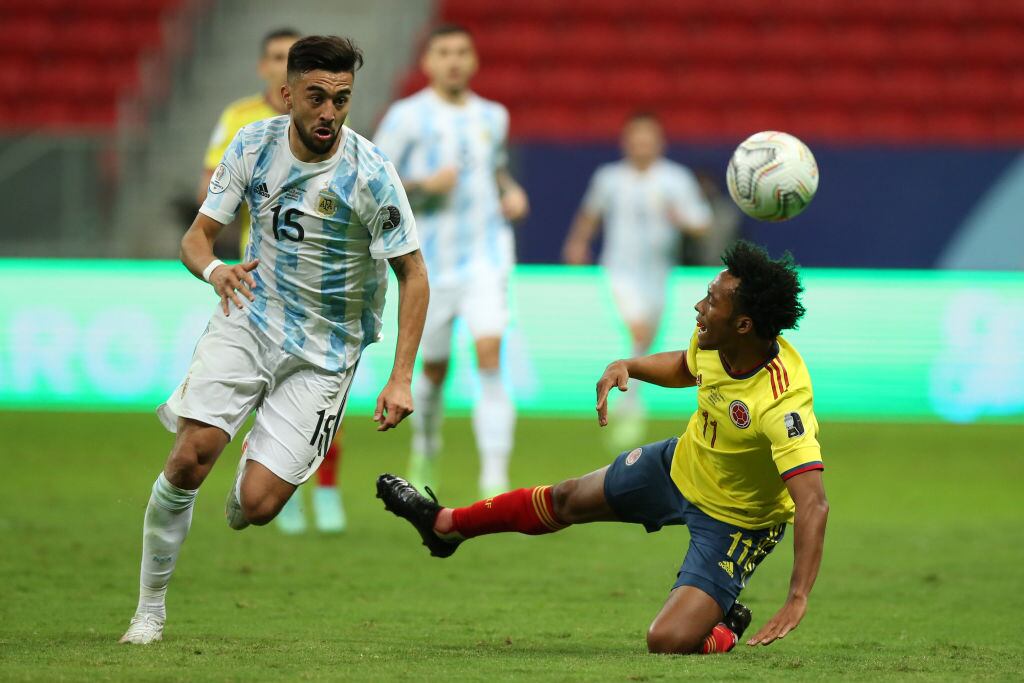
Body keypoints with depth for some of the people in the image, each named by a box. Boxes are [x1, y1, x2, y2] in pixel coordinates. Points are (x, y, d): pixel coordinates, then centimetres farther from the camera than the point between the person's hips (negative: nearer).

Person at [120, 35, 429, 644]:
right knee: (191, 457, -19)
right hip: (250, 315, 2)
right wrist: (213, 268, -25)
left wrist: (401, 379, -16)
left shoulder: (369, 173, -18)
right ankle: (151, 608, -1)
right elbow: (197, 236, 0)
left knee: (256, 506, -11)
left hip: (323, 350, -2)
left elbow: (413, 275, -10)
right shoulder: (254, 146, -7)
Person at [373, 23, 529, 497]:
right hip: (432, 262, -1)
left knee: (490, 354, -17)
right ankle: (424, 455, 41)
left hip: (486, 255, 2)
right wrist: (424, 185, -19)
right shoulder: (408, 116, -4)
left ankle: (495, 480, -23)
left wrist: (512, 192, 10)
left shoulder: (492, 116, 10)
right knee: (434, 368, 10)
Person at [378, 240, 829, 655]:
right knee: (567, 500, 24)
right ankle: (446, 525, 50)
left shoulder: (782, 403, -41)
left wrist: (797, 600, -53)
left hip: (734, 522, -7)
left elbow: (813, 505, -45)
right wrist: (627, 366, -9)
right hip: (682, 464, 7)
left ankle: (722, 631, 17)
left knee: (668, 642, -20)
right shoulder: (713, 343, -18)